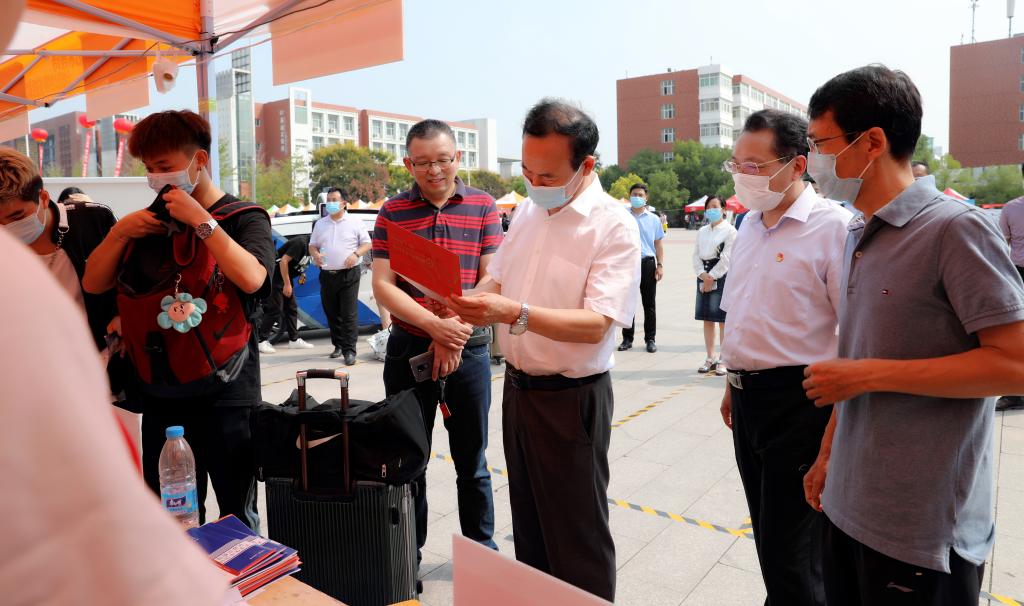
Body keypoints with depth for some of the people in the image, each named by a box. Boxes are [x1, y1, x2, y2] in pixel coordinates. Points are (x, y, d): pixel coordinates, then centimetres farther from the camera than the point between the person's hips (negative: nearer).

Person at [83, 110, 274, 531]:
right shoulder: (149, 221, 15)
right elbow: (93, 284, 13)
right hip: (160, 393, 5)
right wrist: (120, 232, -1)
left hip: (224, 394, -5)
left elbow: (251, 278, -22)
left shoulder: (244, 217, -2)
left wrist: (200, 220, -18)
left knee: (237, 517, 3)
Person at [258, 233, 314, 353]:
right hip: (276, 276, -9)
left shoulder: (309, 246, 6)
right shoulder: (301, 243, -22)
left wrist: (302, 273, 0)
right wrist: (287, 284, -22)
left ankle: (294, 340, 16)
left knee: (291, 308, 9)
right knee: (275, 310, -9)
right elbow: (283, 261, -25)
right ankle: (262, 341, -3)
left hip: (286, 277, 10)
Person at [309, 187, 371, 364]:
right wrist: (315, 254, -4)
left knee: (349, 314, -8)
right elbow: (312, 245, 18)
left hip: (349, 274, -4)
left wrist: (356, 254, -16)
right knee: (331, 313, 9)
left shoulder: (354, 222, 3)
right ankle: (338, 345, 22)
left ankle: (349, 350, -6)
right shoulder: (320, 224, 15)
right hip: (327, 275, 5)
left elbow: (367, 243, 2)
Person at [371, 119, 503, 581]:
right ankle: (407, 555, 29)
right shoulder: (392, 212, 0)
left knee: (472, 460, 12)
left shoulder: (483, 207, 0)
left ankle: (482, 550, 31)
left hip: (469, 348, 0)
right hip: (408, 348, 0)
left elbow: (491, 280, -4)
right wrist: (435, 325, -20)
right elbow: (382, 286, -7)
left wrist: (455, 333, -16)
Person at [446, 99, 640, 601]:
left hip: (571, 399, -7)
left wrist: (515, 313, -34)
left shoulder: (614, 226, -16)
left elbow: (596, 325, -24)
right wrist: (464, 308, -3)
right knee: (527, 521, 22)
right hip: (518, 388, 7)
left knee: (577, 538, 6)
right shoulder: (529, 209, 6)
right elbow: (497, 282, 16)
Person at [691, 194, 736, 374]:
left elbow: (726, 258, -10)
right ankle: (710, 359, 16)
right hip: (704, 276, 6)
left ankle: (724, 360, 5)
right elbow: (696, 255, 9)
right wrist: (703, 275, -6)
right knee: (707, 319, 8)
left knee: (722, 320, -3)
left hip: (721, 276, -5)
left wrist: (712, 276, -12)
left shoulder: (730, 231, -3)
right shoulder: (702, 231, 15)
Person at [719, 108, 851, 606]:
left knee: (790, 552, 1)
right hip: (748, 396, 8)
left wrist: (838, 423, -16)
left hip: (798, 401, -7)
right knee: (767, 531, 21)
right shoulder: (750, 225, 11)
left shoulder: (832, 227, -14)